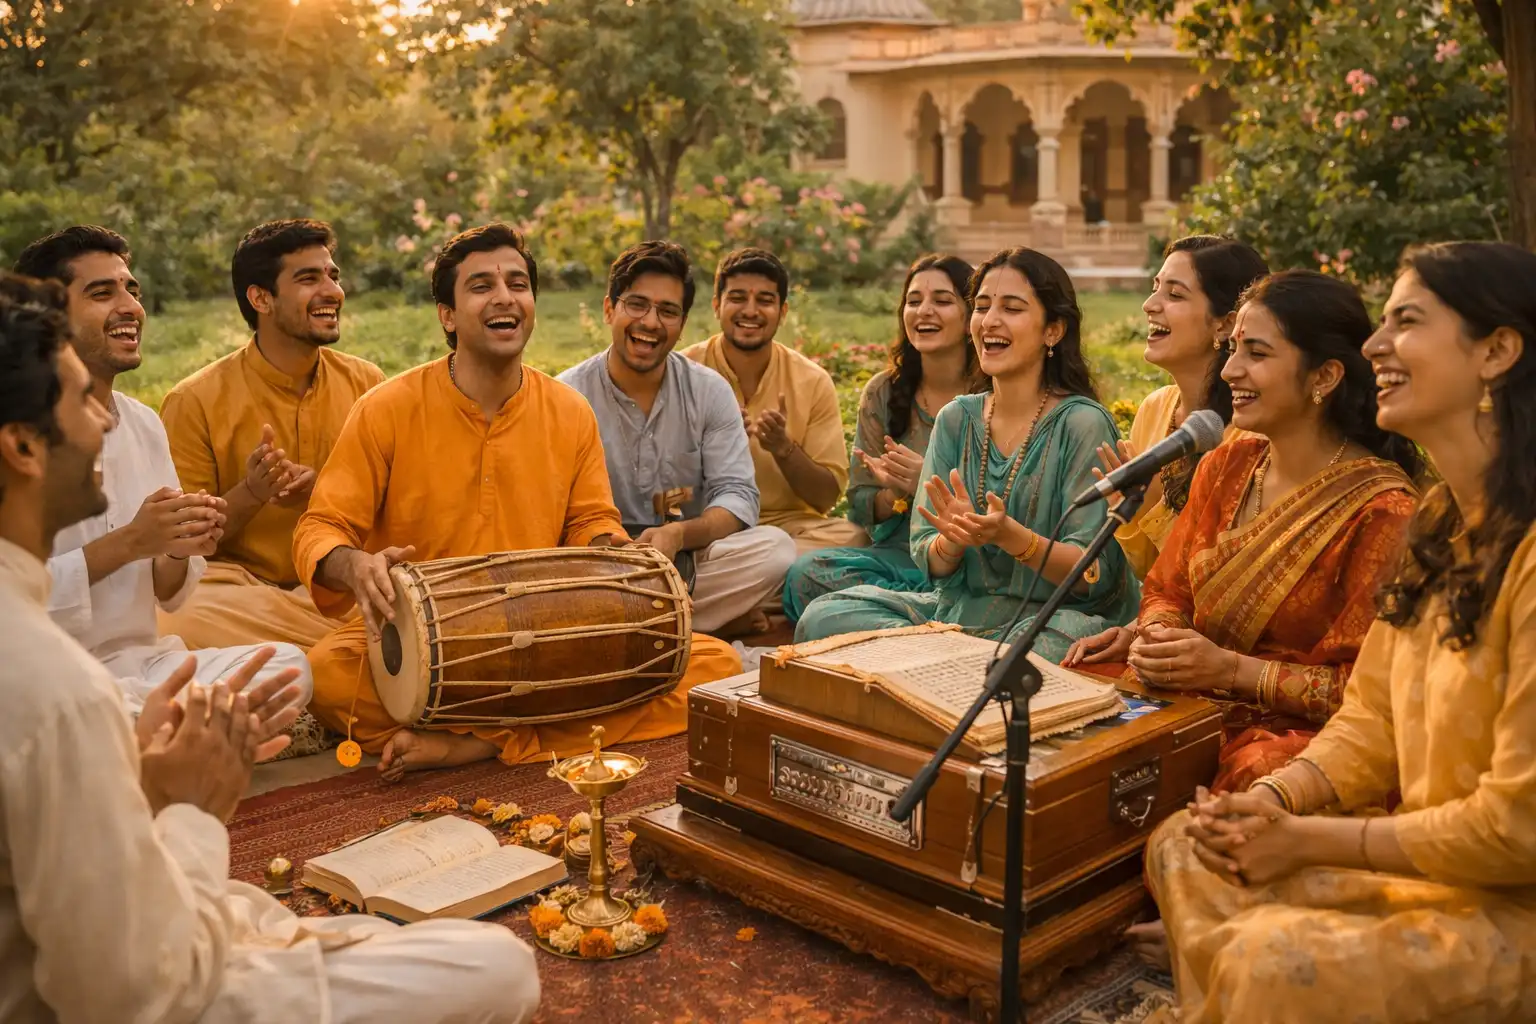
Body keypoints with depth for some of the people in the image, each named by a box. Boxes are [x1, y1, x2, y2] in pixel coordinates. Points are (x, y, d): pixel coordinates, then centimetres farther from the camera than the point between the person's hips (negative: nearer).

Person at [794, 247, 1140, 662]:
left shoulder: (1082, 424, -9)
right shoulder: (956, 419, 7)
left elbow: (1095, 577, -12)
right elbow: (930, 561, 4)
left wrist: (1009, 535, -29)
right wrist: (954, 538, -21)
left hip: (1054, 617, -4)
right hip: (961, 607, 5)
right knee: (822, 616, -15)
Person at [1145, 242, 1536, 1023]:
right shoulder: (1439, 523, 6)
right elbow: (1370, 724, 8)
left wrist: (1310, 842, -15)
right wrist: (1270, 803, -10)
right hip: (1428, 861, 8)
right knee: (1184, 851, 2)